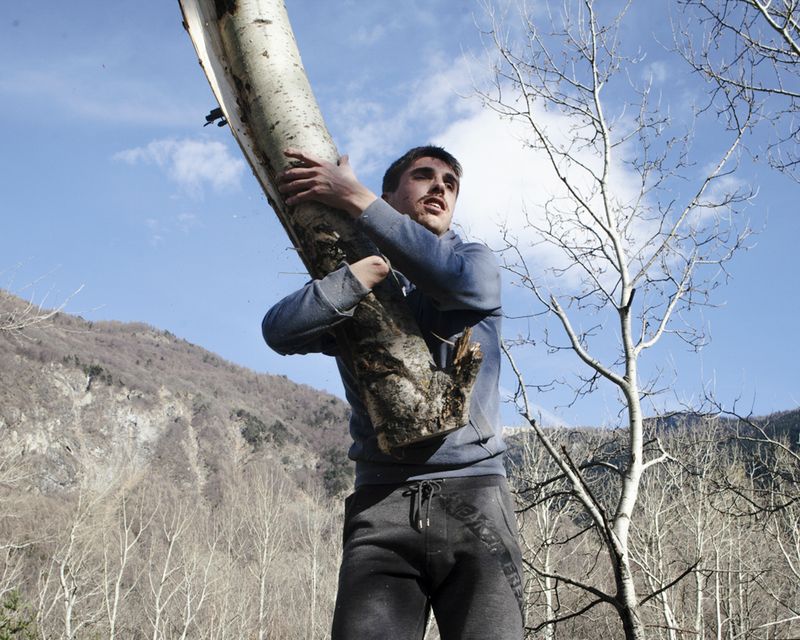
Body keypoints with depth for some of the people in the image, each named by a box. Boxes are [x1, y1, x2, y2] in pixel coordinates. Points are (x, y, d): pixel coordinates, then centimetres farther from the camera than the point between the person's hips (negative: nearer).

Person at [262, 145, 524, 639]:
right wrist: (372, 270, -14)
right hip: (383, 505, 0)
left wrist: (357, 200, -10)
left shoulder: (479, 262, 16)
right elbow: (281, 331, -5)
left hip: (473, 494, 0)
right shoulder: (349, 291, 17)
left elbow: (464, 281, -11)